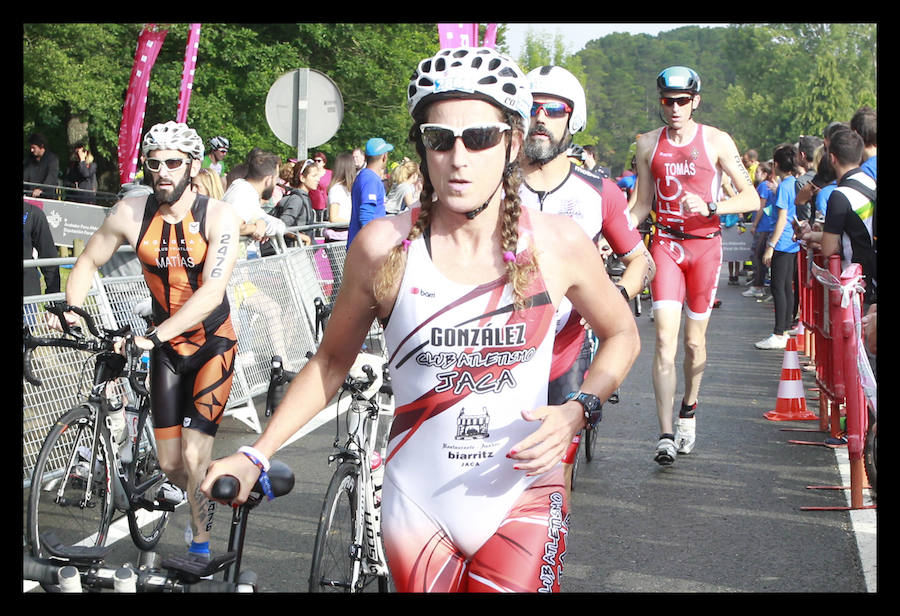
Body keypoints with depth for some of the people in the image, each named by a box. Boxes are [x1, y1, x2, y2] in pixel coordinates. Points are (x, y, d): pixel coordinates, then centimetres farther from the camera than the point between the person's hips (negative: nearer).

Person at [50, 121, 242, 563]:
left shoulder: (218, 216, -20)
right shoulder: (131, 213, -11)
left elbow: (212, 291, -30)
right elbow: (88, 262, 5)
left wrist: (156, 335, -39)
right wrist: (72, 309, -12)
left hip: (212, 344, -3)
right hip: (165, 348, 4)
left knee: (194, 457, -13)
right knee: (170, 464, 6)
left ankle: (200, 547, 7)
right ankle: (202, 504, 39)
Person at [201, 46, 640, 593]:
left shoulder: (558, 243, -7)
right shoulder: (384, 247, -8)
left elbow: (622, 334, 9)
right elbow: (333, 360, 6)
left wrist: (578, 411, -8)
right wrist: (256, 456, 2)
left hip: (522, 497, 0)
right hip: (419, 504, 1)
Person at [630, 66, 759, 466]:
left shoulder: (716, 141, -3)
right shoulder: (648, 144, 5)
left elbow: (751, 198, -6)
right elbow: (642, 204, 11)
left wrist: (709, 207, -22)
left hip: (704, 244, -1)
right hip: (665, 243, 1)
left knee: (694, 339, 8)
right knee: (664, 338, -11)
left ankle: (689, 407, 35)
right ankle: (666, 435, -12)